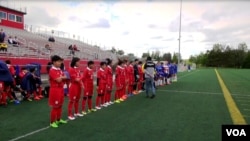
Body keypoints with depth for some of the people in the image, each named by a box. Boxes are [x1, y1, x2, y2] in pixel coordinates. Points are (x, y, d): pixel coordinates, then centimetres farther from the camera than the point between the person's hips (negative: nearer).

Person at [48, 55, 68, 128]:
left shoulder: (60, 70, 11)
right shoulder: (52, 71, -15)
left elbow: (64, 78, 13)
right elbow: (58, 80, -24)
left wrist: (61, 78, -8)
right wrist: (62, 77, -4)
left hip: (61, 89, 8)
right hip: (55, 90, -8)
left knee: (60, 106, 17)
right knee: (55, 107, 0)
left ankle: (59, 119, 31)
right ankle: (52, 122, 13)